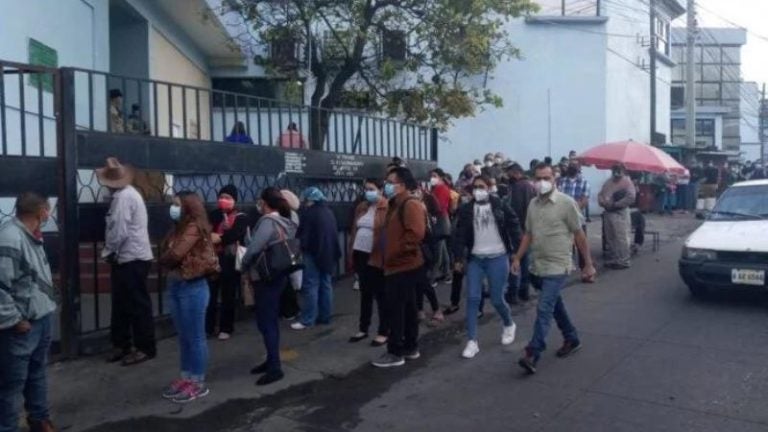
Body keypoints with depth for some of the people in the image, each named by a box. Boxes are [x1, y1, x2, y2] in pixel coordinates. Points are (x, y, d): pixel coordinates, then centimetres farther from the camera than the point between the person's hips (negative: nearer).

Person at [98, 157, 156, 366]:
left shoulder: (123, 196, -17)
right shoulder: (127, 193, 15)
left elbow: (119, 231, -22)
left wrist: (107, 252, -7)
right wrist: (111, 252, 11)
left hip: (132, 259, -10)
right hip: (129, 258, 10)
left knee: (138, 305, -2)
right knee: (122, 304, 15)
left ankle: (145, 348, 6)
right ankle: (122, 345, 24)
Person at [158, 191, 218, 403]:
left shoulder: (195, 228, -14)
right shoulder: (179, 228, 15)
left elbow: (175, 254, -19)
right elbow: (166, 251, 11)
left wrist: (163, 260, 0)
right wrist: (168, 261, -10)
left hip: (192, 287, -9)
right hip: (175, 285, 9)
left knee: (195, 336, 1)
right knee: (183, 336, 16)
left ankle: (198, 382, 10)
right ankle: (186, 377, 26)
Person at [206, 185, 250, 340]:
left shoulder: (241, 218, -1)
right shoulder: (214, 214, 14)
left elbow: (235, 234, -18)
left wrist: (219, 238, -16)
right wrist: (220, 211, -10)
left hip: (230, 260, -3)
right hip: (213, 258, 4)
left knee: (228, 296, 6)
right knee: (210, 294, 5)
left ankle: (226, 328, 17)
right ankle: (208, 327, 17)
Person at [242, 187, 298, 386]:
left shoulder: (268, 221, -17)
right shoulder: (285, 222, 9)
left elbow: (254, 247, -23)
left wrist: (244, 264, -4)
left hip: (265, 278, -9)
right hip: (278, 275, 9)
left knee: (265, 322, -4)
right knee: (271, 320, 17)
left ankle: (275, 368, -1)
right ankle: (272, 360, 26)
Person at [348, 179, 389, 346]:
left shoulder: (388, 208, -10)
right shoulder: (361, 207, 12)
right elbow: (354, 231, 14)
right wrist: (351, 253, 11)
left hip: (377, 257, -7)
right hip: (360, 255, 7)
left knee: (380, 294, 3)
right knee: (365, 293, 17)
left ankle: (384, 332, 14)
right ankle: (363, 328, 28)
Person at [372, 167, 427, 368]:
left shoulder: (411, 205, -15)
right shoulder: (397, 205, 17)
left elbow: (416, 233, -28)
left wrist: (394, 253, -22)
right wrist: (387, 255, 11)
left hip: (403, 266, -10)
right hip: (400, 265, 10)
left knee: (396, 309, -5)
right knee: (407, 308, 16)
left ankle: (395, 352, 4)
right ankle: (410, 347, 25)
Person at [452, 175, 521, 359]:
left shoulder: (500, 206, -2)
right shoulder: (466, 209, 3)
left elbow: (514, 226, 1)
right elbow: (459, 235, 1)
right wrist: (458, 258, -6)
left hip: (498, 258, -2)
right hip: (475, 259, 2)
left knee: (497, 299, 3)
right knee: (472, 299, -4)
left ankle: (509, 325, 35)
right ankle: (472, 342, 3)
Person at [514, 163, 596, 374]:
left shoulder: (566, 202, -11)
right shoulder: (533, 204, 6)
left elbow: (579, 235, -7)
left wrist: (588, 264, -5)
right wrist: (517, 258, 7)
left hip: (557, 266, -7)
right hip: (539, 265, 7)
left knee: (544, 309, -12)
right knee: (555, 305, 19)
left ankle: (532, 354, -11)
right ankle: (572, 339, 38)